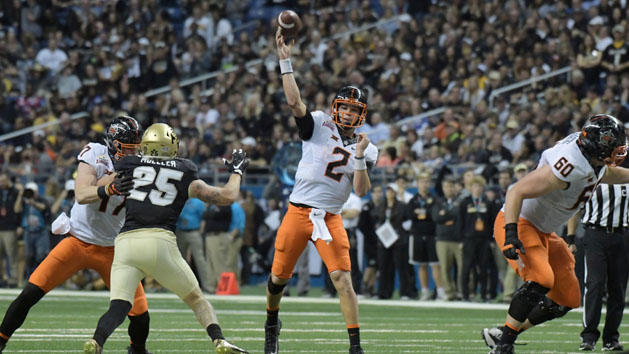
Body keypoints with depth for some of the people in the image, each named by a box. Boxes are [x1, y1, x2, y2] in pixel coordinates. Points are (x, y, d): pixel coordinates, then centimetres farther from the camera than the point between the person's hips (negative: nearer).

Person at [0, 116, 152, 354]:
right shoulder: (95, 155, -14)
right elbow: (81, 195, -28)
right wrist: (110, 188, -45)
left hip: (111, 250, 2)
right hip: (78, 242, -2)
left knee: (139, 313, -6)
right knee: (31, 292, -11)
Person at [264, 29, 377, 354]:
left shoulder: (365, 150, 6)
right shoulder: (319, 126, 1)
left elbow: (361, 191, -3)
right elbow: (294, 102, -14)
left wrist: (360, 157, -16)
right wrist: (285, 62, -21)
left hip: (331, 219, 1)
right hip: (298, 212, -1)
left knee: (343, 279, -12)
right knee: (279, 276, 7)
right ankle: (271, 322, 36)